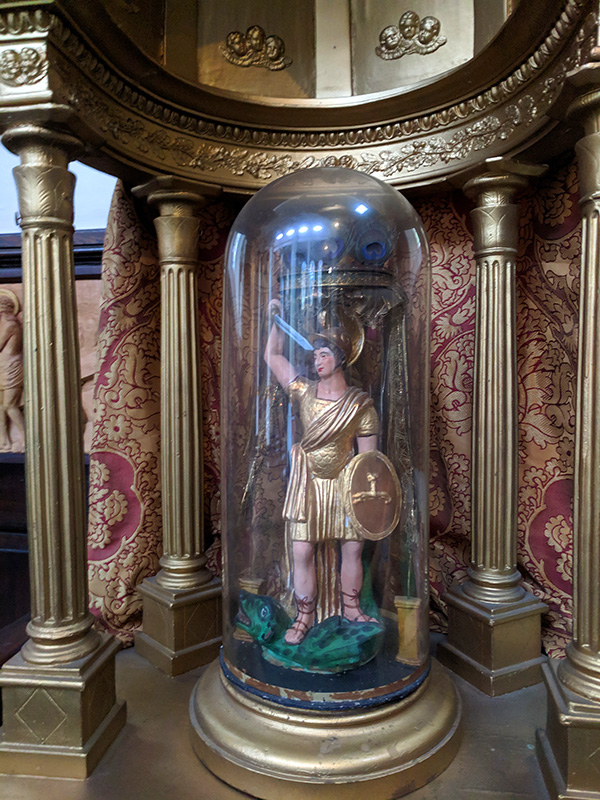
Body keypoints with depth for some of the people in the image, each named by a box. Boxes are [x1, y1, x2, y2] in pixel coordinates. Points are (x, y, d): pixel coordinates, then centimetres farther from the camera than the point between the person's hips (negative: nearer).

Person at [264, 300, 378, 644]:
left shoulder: (360, 403, -4)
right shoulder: (304, 390, 2)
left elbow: (368, 454, -3)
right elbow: (273, 356, 10)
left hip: (344, 484, 0)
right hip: (308, 483, 1)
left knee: (352, 548, 9)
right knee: (303, 551, 1)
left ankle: (351, 607, 31)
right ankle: (305, 615, 19)